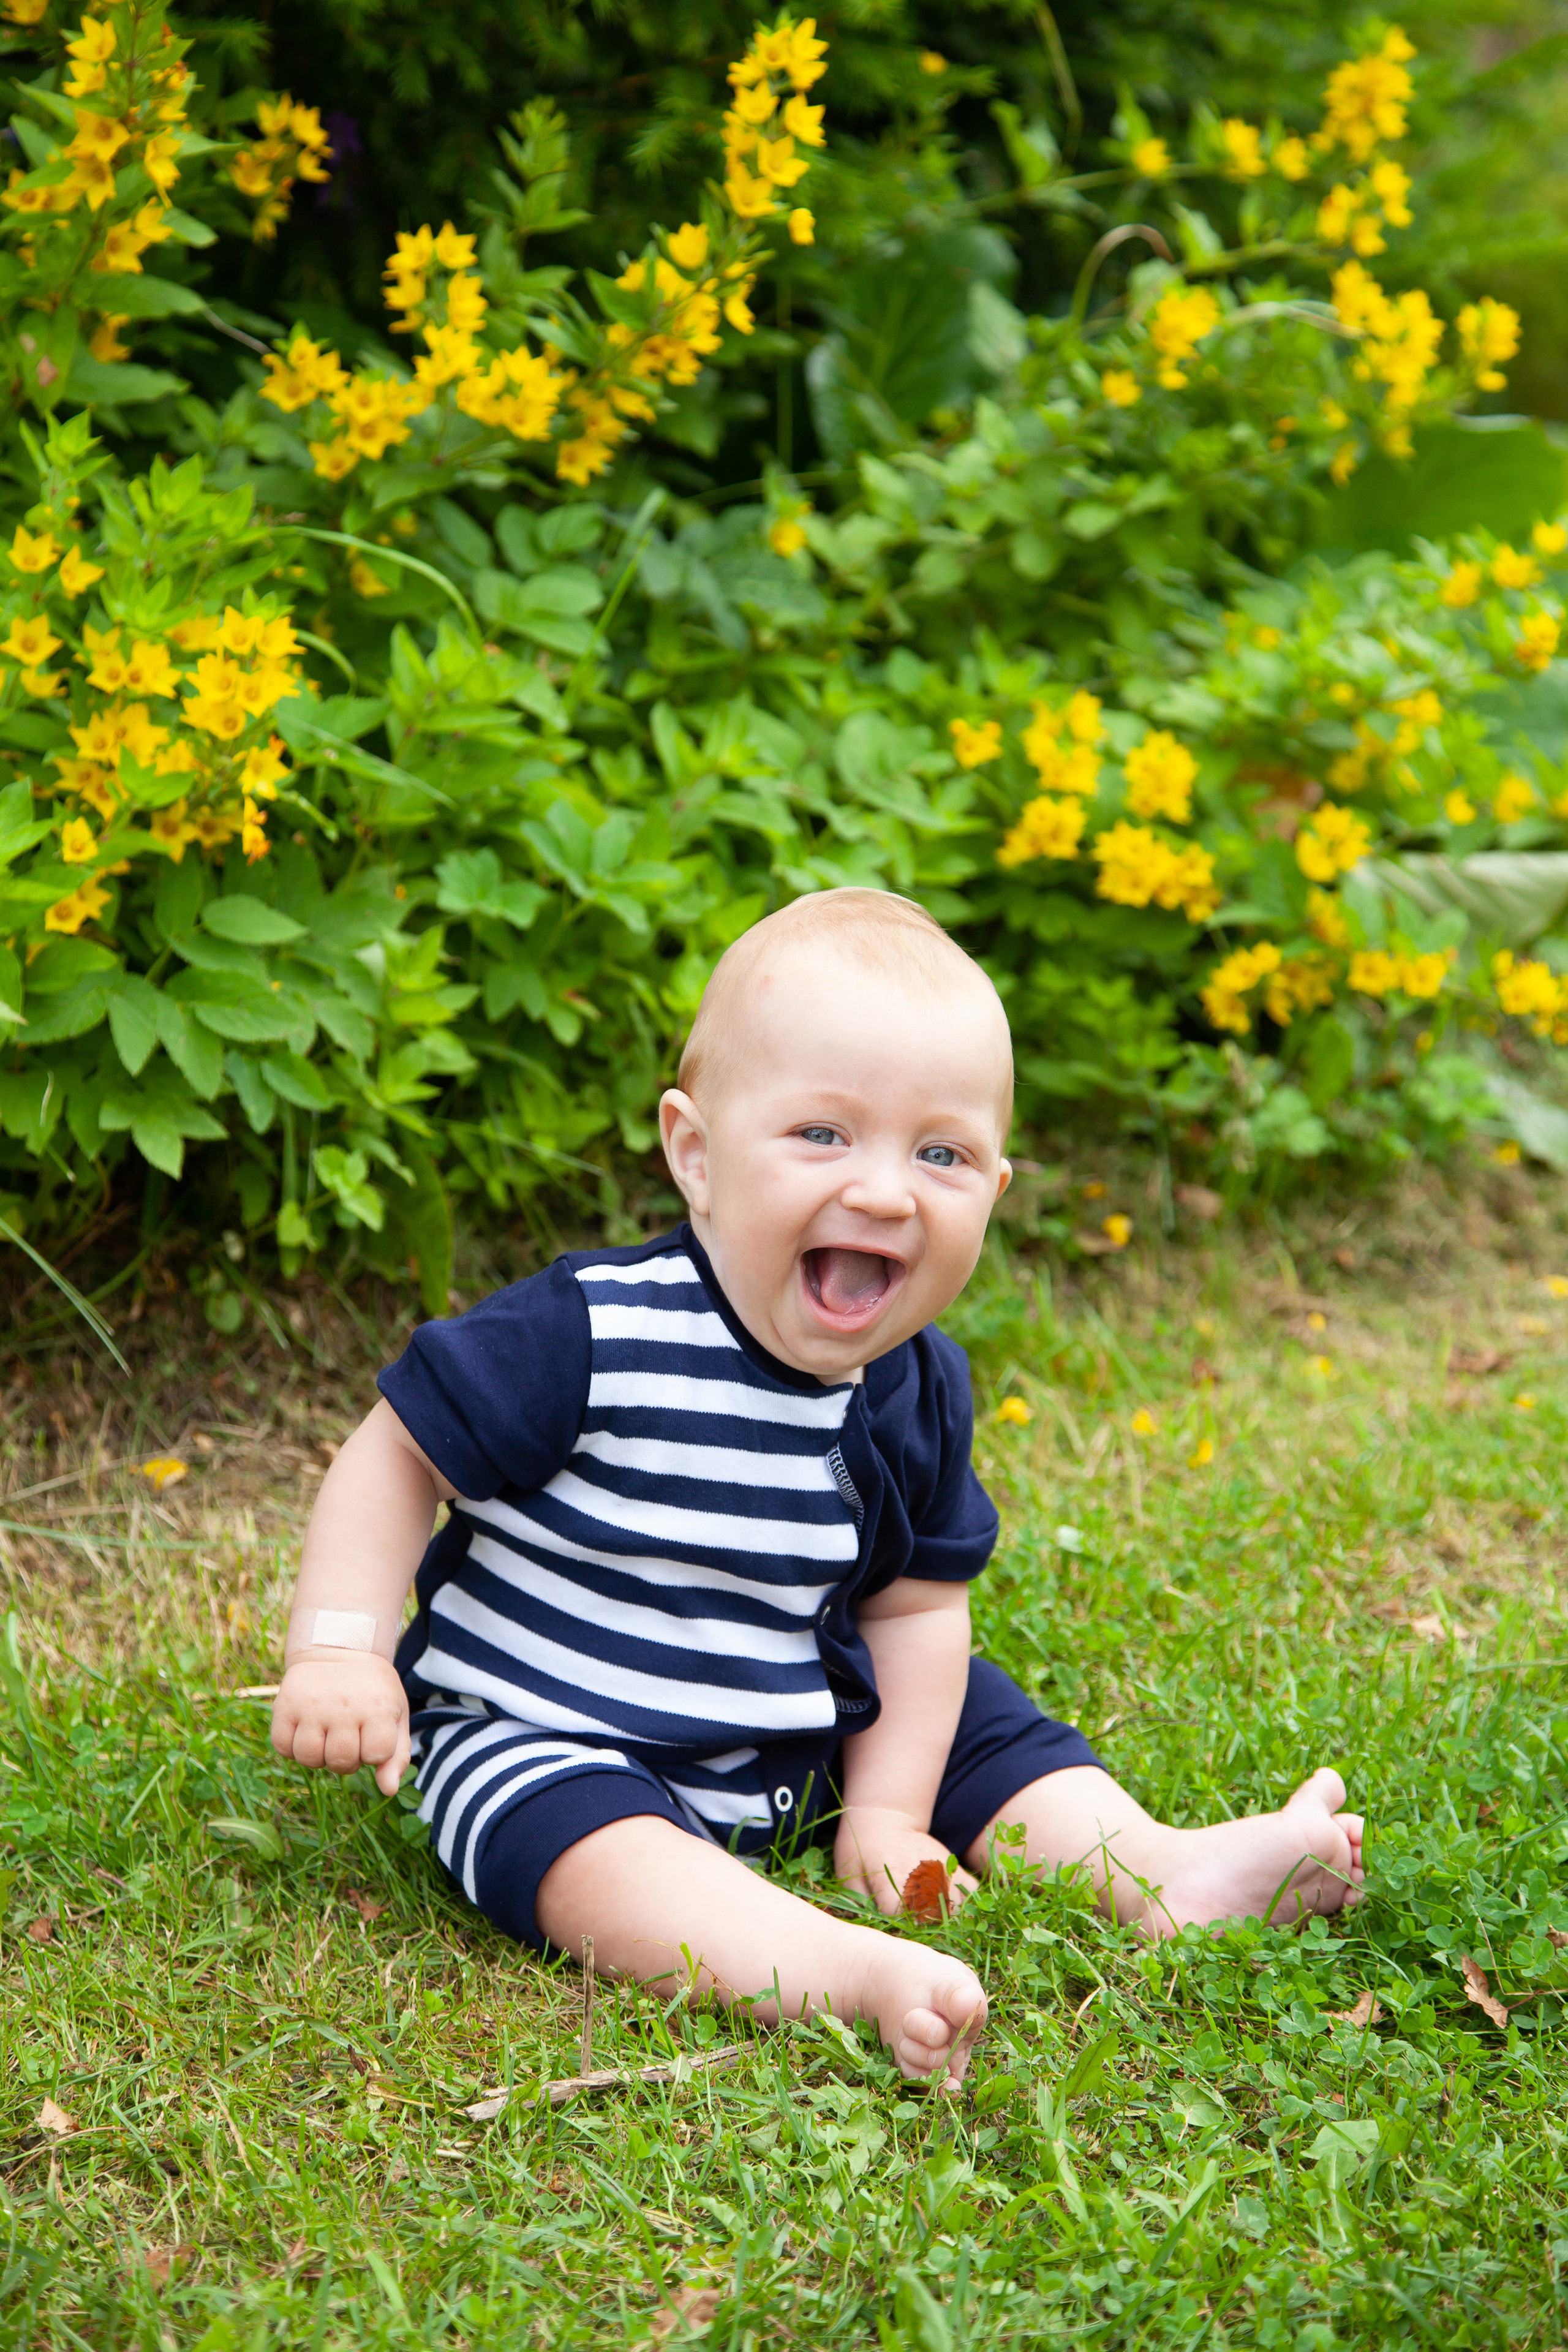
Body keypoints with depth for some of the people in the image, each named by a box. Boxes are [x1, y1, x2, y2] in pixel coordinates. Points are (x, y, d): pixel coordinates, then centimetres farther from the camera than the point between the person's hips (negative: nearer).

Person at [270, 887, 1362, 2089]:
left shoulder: (921, 1392, -4)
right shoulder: (589, 1335, -22)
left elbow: (914, 1603, 5)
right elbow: (402, 1452, -13)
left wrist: (888, 1812, -2)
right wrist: (339, 1652, -23)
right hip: (542, 1736, -7)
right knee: (596, 1851, -36)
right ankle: (859, 1975, -52)